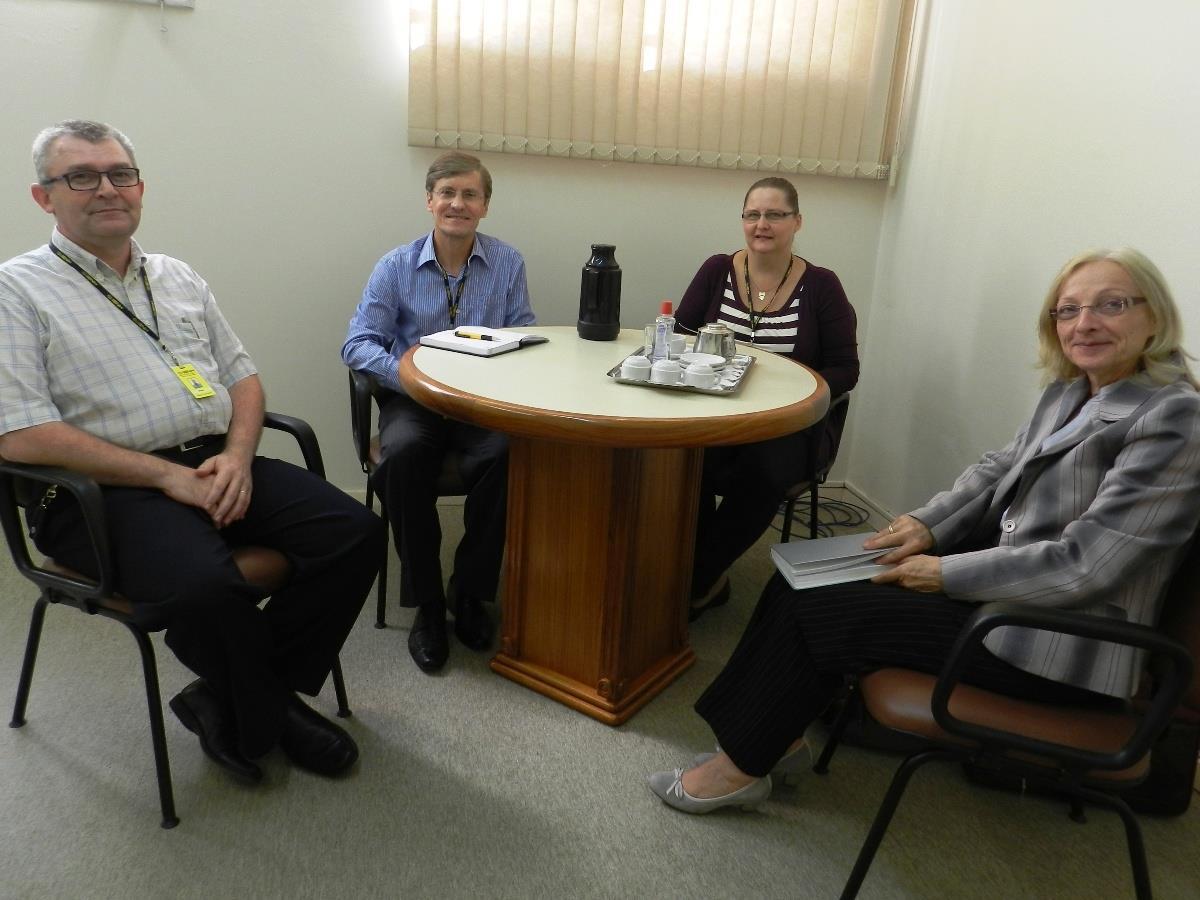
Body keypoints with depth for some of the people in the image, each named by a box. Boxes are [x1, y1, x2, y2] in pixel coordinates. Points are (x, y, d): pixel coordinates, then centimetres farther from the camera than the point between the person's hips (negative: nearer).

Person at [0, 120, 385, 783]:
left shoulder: (178, 278, 19)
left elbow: (242, 376, 18)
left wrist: (237, 456, -4)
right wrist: (169, 476, -16)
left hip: (218, 464, 6)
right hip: (103, 488, -5)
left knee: (356, 532, -14)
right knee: (204, 584, -35)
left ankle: (228, 702, 2)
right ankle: (267, 719, -2)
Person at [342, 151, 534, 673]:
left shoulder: (508, 264, 7)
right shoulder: (396, 267, 4)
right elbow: (358, 345, 0)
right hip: (412, 399, 0)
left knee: (505, 455, -32)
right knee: (403, 455, -34)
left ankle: (470, 592, -9)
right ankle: (426, 602, -15)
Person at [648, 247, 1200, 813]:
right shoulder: (1069, 393, 7)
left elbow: (1086, 563, -23)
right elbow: (999, 470, 14)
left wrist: (948, 572, -19)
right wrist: (928, 523, -4)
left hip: (1064, 645, -8)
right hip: (1009, 573, 8)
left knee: (816, 609, -11)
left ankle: (743, 765, 8)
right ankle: (775, 732, 8)